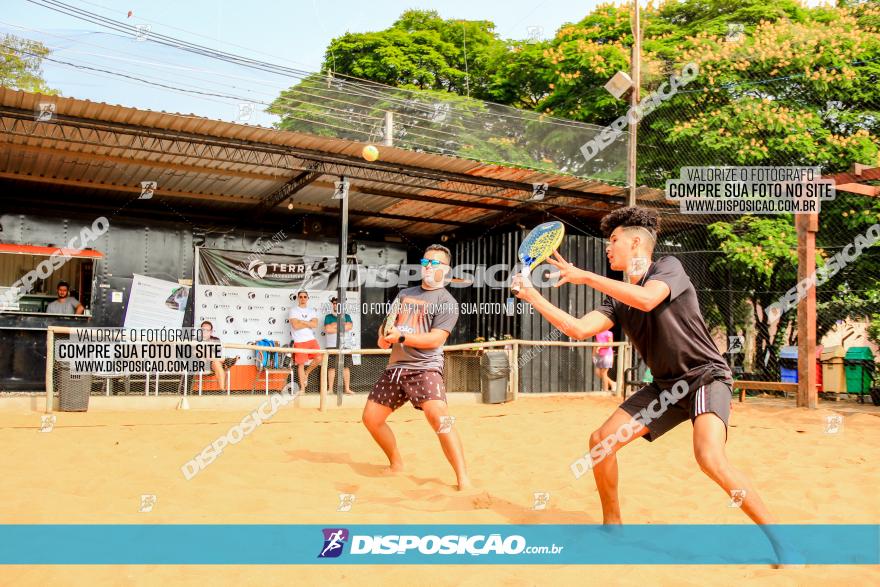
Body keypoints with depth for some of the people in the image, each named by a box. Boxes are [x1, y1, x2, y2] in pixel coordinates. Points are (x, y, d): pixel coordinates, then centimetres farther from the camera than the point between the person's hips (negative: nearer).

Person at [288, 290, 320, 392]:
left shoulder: (312, 311, 13)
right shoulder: (293, 310, 0)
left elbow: (315, 325, -4)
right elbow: (295, 326, -14)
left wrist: (302, 322, -11)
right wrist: (309, 324, -5)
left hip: (311, 339, 4)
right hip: (299, 341, -4)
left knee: (318, 358, -11)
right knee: (301, 364, -1)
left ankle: (306, 373, 17)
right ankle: (302, 388, 7)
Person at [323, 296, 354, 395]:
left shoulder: (346, 316, 15)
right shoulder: (328, 317, 10)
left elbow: (349, 326, -5)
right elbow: (327, 329, -8)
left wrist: (335, 325, -6)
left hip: (345, 345, 2)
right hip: (332, 346, -2)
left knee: (346, 367, 1)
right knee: (331, 367, -3)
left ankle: (347, 389, 4)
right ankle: (330, 389, 2)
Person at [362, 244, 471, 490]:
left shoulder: (447, 302, -2)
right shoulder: (405, 294, 18)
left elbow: (436, 339, -13)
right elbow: (387, 323, 20)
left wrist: (401, 337, -22)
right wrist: (384, 336, -3)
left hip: (425, 368, -7)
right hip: (395, 368, 7)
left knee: (438, 415, -29)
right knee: (371, 418, 8)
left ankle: (463, 479, -25)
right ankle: (396, 465, 31)